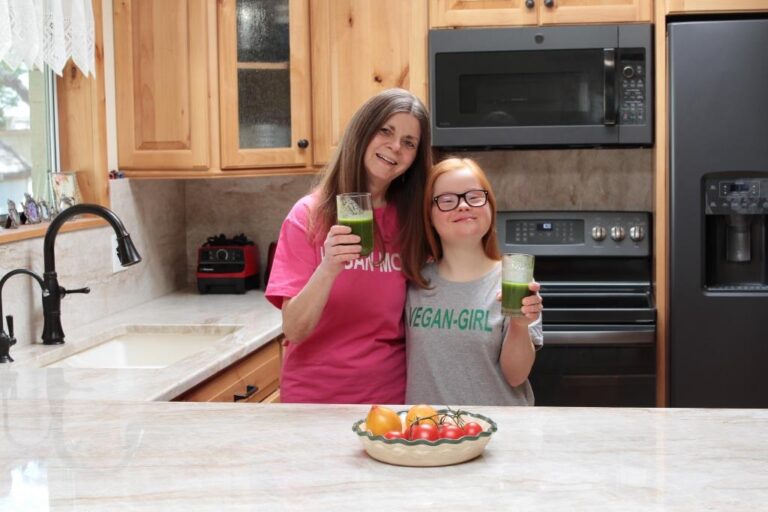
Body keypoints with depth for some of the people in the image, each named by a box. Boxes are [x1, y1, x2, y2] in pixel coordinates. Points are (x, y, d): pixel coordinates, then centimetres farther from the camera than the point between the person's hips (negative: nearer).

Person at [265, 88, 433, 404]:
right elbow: (294, 330, -15)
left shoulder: (411, 220, -1)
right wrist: (328, 269, -29)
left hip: (391, 396, 3)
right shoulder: (310, 215, -9)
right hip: (315, 396, -2)